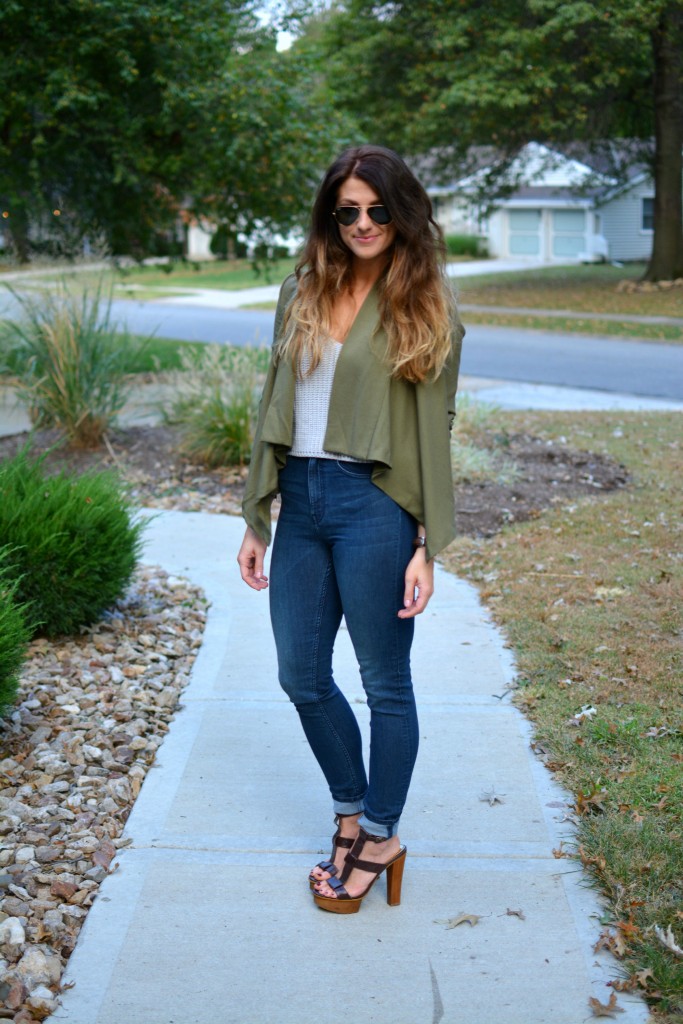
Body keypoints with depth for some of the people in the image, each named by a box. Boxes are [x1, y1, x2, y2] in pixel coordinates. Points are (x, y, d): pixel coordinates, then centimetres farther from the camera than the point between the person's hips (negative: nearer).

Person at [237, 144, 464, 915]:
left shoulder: (426, 306, -3)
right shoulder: (303, 293, 10)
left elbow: (433, 431, -5)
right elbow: (274, 408, 11)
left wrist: (428, 547, -9)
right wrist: (256, 520, 10)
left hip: (373, 505, -5)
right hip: (301, 502, 6)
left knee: (384, 683, 7)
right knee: (301, 677, 13)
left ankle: (380, 836, 24)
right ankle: (352, 815, 33)